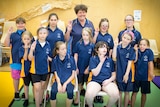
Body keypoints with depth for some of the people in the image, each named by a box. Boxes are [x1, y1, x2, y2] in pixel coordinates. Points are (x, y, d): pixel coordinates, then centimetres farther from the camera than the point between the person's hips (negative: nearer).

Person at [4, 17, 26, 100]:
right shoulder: (13, 35, 4)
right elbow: (7, 45, -5)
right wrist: (8, 34, -16)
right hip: (15, 59, 1)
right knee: (15, 77, 12)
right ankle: (16, 92, 30)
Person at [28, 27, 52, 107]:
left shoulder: (48, 45, -4)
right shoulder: (34, 44, -15)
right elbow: (30, 58, -16)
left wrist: (50, 58, -11)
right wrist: (32, 49, -32)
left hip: (45, 69, 4)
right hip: (35, 69, -3)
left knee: (42, 87, 17)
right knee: (37, 88, -1)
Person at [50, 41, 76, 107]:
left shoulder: (71, 59, -5)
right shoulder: (55, 60, 0)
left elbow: (73, 75, -1)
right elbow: (56, 74, 3)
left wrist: (65, 84, -12)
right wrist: (59, 84, -14)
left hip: (68, 81, -1)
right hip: (58, 80, 1)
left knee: (70, 91, -32)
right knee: (53, 91, -30)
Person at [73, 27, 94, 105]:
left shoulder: (92, 45, -7)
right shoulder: (78, 44, -6)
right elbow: (75, 56, -2)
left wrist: (88, 68, -7)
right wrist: (75, 67, -5)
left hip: (87, 68, 0)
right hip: (79, 67, 0)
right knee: (79, 83, 11)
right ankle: (77, 98, 25)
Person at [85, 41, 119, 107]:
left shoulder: (110, 60, 10)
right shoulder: (93, 59, 4)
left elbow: (114, 75, 11)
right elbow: (95, 73, -6)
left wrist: (109, 80, -10)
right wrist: (101, 62, -10)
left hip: (107, 82, 2)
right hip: (95, 81, -2)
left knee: (115, 94, -29)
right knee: (89, 94, -33)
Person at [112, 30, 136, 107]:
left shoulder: (131, 49, -7)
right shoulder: (118, 47, -3)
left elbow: (130, 62, -9)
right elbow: (114, 58, -15)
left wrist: (126, 74, -14)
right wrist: (115, 46, -21)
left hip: (127, 73, -1)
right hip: (119, 73, 2)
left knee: (126, 92, 11)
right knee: (119, 91, 15)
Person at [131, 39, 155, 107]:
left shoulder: (149, 52, -12)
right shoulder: (137, 51, -5)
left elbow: (150, 62, -15)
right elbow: (135, 60, -13)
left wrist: (151, 73, -23)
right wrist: (136, 51, -19)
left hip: (145, 76, -1)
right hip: (136, 75, 1)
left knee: (144, 93, 13)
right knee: (134, 92, 10)